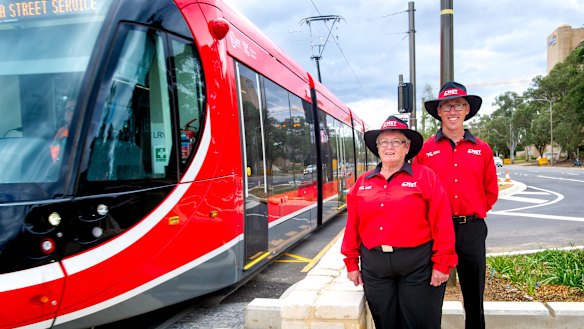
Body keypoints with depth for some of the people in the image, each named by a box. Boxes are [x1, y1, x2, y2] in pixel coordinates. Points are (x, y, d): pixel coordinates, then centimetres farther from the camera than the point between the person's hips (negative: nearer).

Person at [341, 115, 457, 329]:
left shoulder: (425, 177, -3)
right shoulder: (362, 183, 7)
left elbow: (442, 223, -8)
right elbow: (353, 226, 8)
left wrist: (442, 263, -11)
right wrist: (351, 263, 8)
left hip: (417, 265, -3)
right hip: (374, 266, 3)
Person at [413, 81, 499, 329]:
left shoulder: (482, 150, 5)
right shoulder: (425, 150, -1)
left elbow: (490, 192, 12)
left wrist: (472, 214, 7)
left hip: (472, 229, 2)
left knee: (474, 297, 13)